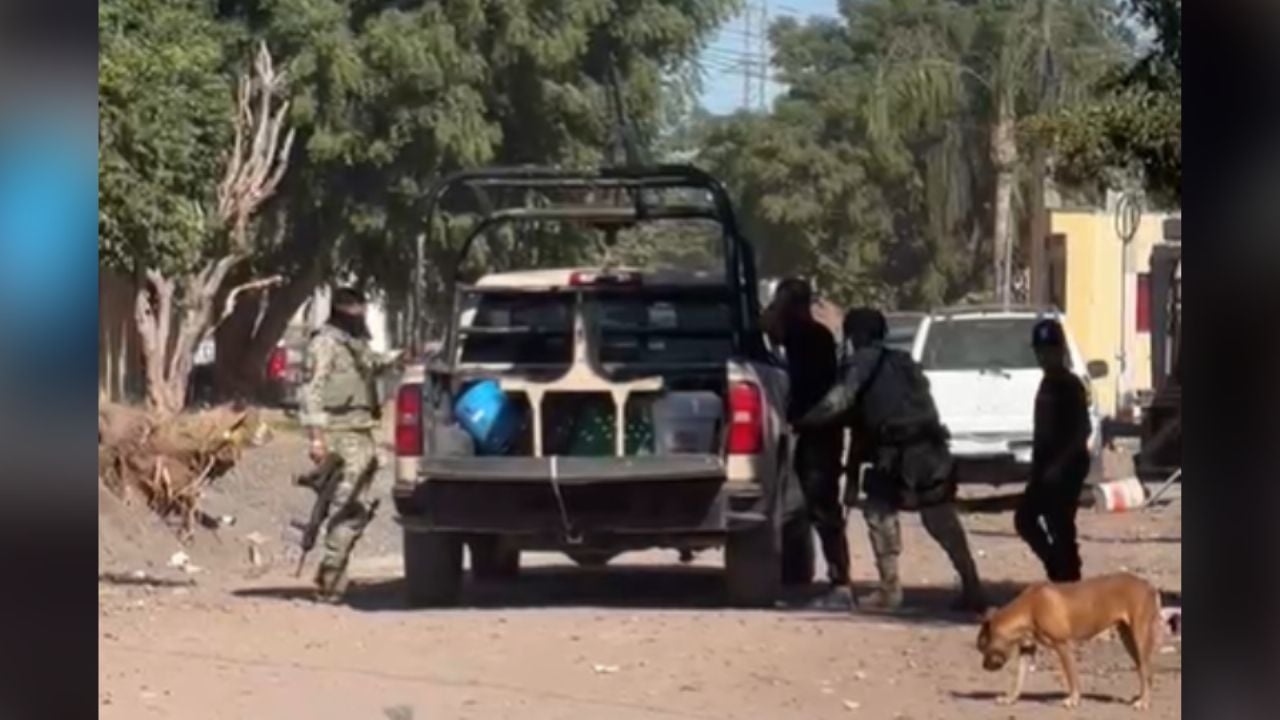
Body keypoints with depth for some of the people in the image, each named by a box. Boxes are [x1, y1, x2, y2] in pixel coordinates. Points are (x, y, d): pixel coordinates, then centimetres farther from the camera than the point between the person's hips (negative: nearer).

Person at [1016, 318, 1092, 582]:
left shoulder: (1070, 385, -13)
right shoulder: (1047, 383, 13)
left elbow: (1084, 430, -18)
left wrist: (1060, 464, -24)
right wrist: (1037, 465, 17)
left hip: (1067, 466, -9)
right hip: (1046, 466, 9)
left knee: (1060, 528, -7)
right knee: (1025, 519, 11)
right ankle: (1059, 570, 22)